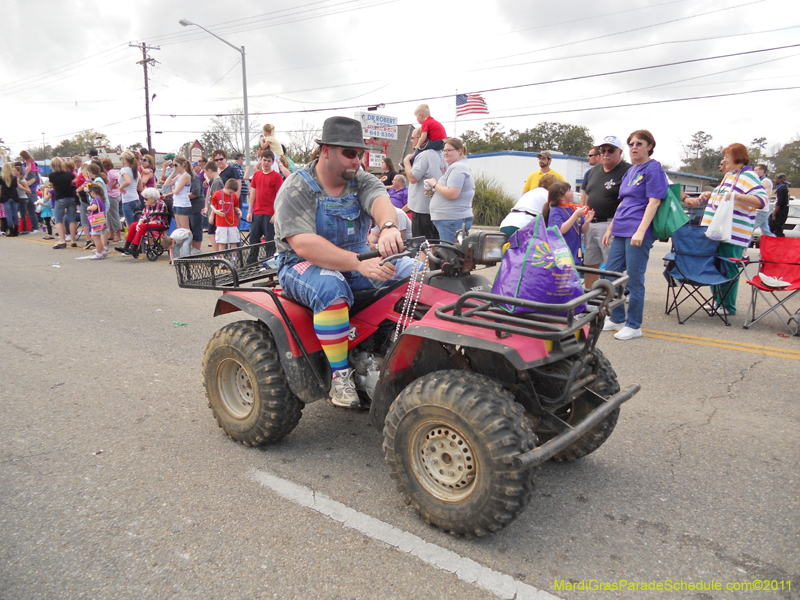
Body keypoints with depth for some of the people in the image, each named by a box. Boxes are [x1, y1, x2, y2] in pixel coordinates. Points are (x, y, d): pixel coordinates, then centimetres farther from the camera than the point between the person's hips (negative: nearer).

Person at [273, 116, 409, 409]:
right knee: (331, 287, -40)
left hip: (356, 259, 6)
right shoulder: (296, 190, -12)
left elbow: (380, 200, -19)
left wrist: (388, 227, -46)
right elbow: (304, 245, -27)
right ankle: (340, 375, -28)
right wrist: (359, 263, -39)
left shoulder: (361, 181, 5)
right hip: (303, 265, -5)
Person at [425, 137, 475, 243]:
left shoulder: (457, 168, -12)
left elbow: (452, 194, -24)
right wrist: (433, 191, 13)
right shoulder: (462, 165, 22)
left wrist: (434, 184, -10)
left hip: (452, 220, -11)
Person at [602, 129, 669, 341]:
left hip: (638, 233, -8)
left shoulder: (653, 169, -5)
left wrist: (640, 231, -22)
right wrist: (611, 228, 19)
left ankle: (634, 325, 9)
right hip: (621, 232, 8)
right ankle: (617, 319, 23)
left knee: (634, 280, -3)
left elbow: (654, 202, -13)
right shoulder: (630, 171, 18)